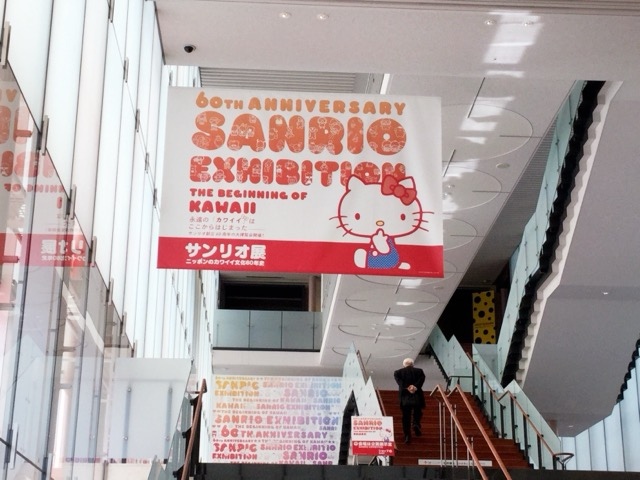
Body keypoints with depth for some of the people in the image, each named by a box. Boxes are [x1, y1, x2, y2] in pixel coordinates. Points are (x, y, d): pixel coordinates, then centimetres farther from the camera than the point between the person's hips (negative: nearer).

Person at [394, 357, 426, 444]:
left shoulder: (398, 372, 7)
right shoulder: (419, 371, 8)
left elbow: (399, 382, -9)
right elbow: (421, 379, -9)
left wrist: (407, 388, -16)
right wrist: (415, 387, -18)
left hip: (404, 398, 0)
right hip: (417, 397, 0)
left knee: (406, 417, 8)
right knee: (417, 414, 19)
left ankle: (407, 436, 1)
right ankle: (416, 423, -9)